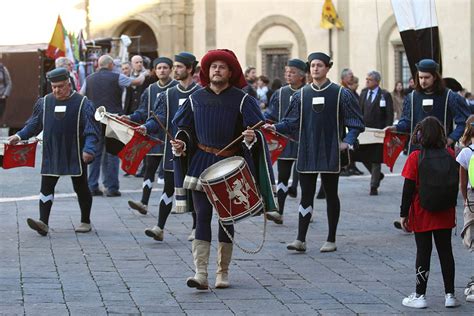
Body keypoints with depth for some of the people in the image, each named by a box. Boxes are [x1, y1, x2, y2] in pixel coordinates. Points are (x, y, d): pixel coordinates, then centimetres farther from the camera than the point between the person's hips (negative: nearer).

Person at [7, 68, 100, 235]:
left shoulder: (82, 103, -8)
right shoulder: (44, 102, 3)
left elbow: (92, 130, -12)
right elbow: (34, 124, 11)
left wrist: (89, 149, -26)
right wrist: (20, 136, -3)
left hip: (75, 156, -3)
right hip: (51, 156, 3)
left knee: (81, 189, 9)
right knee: (46, 188, -6)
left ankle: (85, 222, 23)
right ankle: (43, 222, -9)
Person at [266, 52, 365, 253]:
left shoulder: (340, 94, -1)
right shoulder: (301, 95, 7)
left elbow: (356, 123, 2)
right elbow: (292, 122, 6)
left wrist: (347, 142, -10)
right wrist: (275, 127, -10)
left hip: (330, 154, -2)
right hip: (307, 154, 2)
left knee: (331, 195, 6)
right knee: (306, 196, 1)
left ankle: (331, 240, 13)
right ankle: (301, 240, 1)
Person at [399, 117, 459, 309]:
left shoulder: (415, 158, -12)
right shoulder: (450, 155, -2)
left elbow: (409, 189, -12)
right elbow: (455, 183, 6)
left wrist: (403, 214, -5)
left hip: (422, 215, -3)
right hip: (445, 215, 3)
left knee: (423, 252, 4)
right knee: (446, 252, 9)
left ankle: (420, 296, 7)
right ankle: (450, 295, 12)